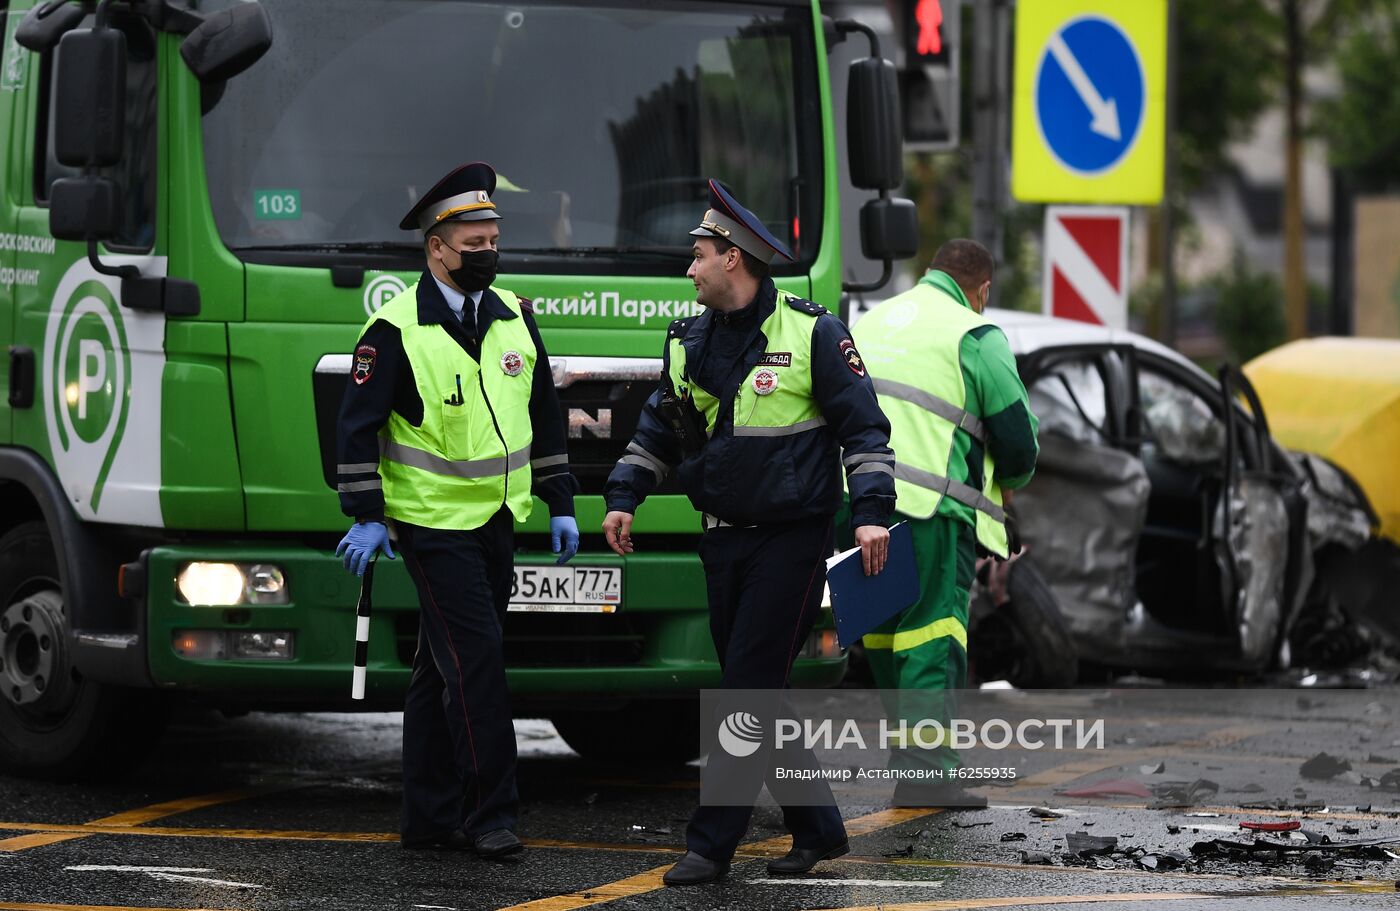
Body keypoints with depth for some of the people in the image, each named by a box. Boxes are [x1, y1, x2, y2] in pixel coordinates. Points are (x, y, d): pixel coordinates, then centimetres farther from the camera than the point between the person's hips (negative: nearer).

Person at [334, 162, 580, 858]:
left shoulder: (513, 317, 8)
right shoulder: (395, 330, -10)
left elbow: (544, 412, 16)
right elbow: (359, 424, -8)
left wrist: (560, 504, 14)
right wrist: (366, 518, -11)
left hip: (497, 519, 6)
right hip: (433, 521, -6)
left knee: (442, 671, 11)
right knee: (476, 662, -12)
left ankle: (430, 816, 14)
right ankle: (489, 814, -7)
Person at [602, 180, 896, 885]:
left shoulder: (813, 334, -6)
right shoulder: (690, 343, 12)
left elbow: (864, 428, -5)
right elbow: (657, 429, 23)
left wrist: (872, 511, -14)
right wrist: (623, 497, 13)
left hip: (792, 539, -7)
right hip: (723, 538, 7)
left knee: (749, 689, -9)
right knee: (758, 693, 8)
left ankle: (712, 844, -9)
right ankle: (817, 829, 19)